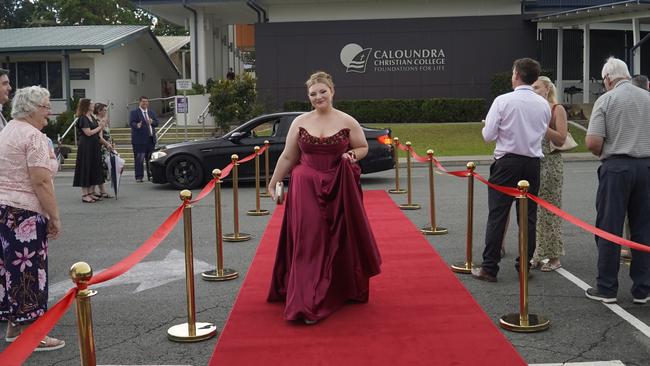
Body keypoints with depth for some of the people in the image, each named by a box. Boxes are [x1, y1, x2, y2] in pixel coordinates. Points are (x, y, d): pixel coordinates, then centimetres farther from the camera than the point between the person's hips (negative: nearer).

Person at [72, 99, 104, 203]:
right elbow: (88, 133, -18)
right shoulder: (82, 118, -11)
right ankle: (84, 195, 0)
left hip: (94, 146, 9)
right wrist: (99, 127, -7)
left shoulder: (92, 117, 14)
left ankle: (91, 193, 18)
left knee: (94, 169, 11)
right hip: (86, 146, -9)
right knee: (86, 169, -5)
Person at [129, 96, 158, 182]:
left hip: (151, 139, 6)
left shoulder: (151, 112, 19)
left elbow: (156, 123, 13)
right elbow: (131, 123, -12)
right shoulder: (134, 112, 0)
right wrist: (137, 125, -34)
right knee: (139, 159, -8)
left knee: (150, 159, 10)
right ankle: (139, 177, -5)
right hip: (139, 140, -6)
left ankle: (150, 176, 17)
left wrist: (152, 122, -9)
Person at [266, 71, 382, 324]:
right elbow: (287, 157, 9)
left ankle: (342, 292, 29)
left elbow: (363, 147, 13)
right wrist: (273, 184, 9)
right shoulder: (300, 123, 3)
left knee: (339, 242, 8)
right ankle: (306, 304, -2)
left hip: (339, 189, 0)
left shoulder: (348, 122, 1)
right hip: (306, 188, 0)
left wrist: (352, 156, -8)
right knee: (308, 243, -5)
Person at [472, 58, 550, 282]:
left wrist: (488, 127, 12)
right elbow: (542, 133, 16)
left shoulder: (503, 101, -10)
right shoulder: (544, 105, 4)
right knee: (528, 216, 9)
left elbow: (488, 135, -9)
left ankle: (489, 268, 0)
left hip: (507, 162, -4)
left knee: (497, 215, -1)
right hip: (533, 163, 4)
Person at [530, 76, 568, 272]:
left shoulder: (557, 109, -2)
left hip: (550, 163, -6)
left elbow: (561, 139, -11)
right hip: (532, 162, 6)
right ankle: (538, 254, 14)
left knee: (549, 210, -3)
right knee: (533, 210, 5)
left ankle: (554, 257, 5)